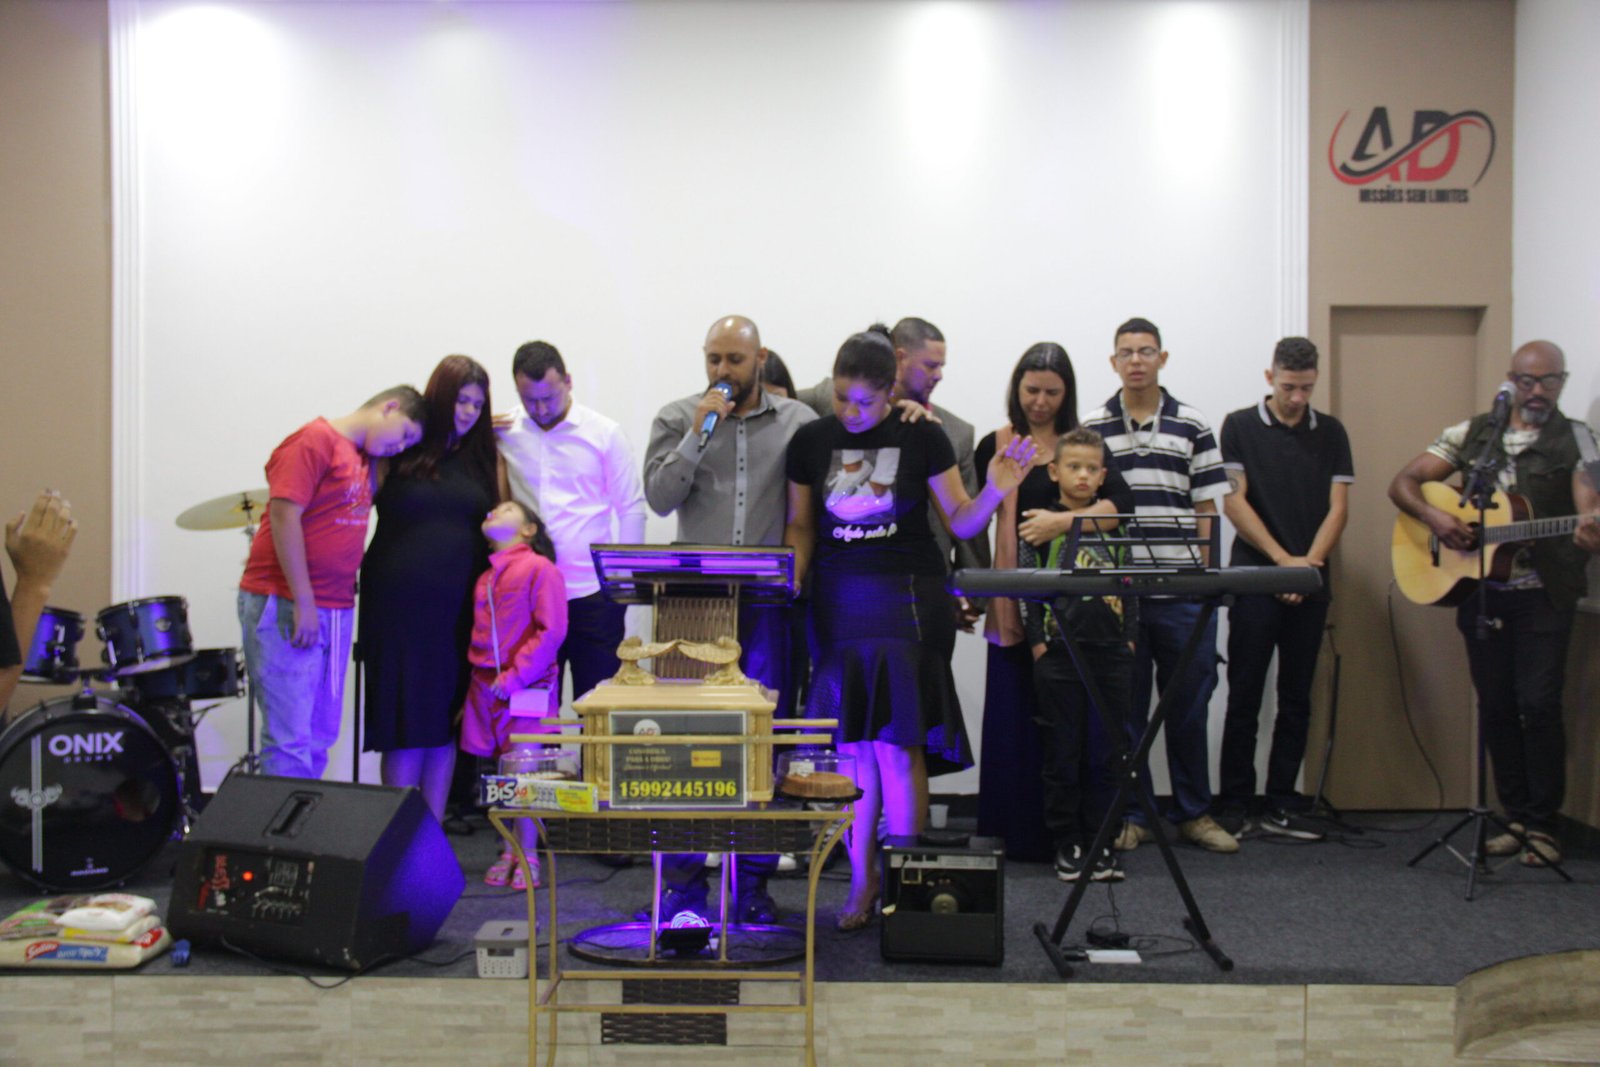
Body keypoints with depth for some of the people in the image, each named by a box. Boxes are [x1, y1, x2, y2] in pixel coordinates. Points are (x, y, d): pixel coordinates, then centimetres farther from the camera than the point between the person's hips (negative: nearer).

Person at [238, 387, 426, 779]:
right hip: (285, 607, -8)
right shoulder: (314, 441, -9)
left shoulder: (365, 459, 15)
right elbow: (284, 516, -16)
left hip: (335, 610, 9)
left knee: (319, 741, 11)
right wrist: (303, 603, -18)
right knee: (290, 741, -8)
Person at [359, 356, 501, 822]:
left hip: (459, 610, 4)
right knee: (405, 723, -1)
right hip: (399, 606, -3)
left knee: (444, 721, 8)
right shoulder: (402, 452, 0)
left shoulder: (482, 457, 11)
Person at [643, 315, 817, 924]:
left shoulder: (798, 423, 7)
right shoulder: (678, 419, 8)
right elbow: (659, 497, -3)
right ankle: (683, 881, 12)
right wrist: (697, 434, -11)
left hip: (769, 600, 0)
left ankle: (753, 883, 14)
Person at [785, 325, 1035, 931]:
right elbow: (800, 526, 13)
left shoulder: (921, 437, -1)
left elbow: (960, 523, 3)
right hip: (838, 604, 2)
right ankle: (862, 881, 16)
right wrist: (792, 570, -4)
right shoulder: (811, 441, 6)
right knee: (852, 746, 4)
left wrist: (995, 492, -15)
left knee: (898, 745, -5)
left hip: (907, 602, -2)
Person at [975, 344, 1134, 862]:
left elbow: (1122, 503, -5)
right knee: (1013, 714, 1)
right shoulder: (995, 446, 8)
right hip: (1015, 600, -1)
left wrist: (1062, 521, -17)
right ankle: (1013, 833, 10)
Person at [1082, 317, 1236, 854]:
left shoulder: (1193, 425, 7)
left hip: (1183, 593, 1)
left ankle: (1194, 813, 20)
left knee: (1189, 704, 7)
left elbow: (1206, 507, 7)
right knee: (1124, 708, 7)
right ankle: (1130, 815, 18)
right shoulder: (1090, 428, 5)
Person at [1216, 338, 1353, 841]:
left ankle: (1281, 805, 13)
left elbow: (1338, 507, 5)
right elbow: (1234, 502, -6)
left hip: (1311, 585, 3)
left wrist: (1309, 563, -11)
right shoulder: (1240, 426, 1)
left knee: (1296, 699, 6)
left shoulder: (1330, 433, 10)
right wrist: (1283, 559, -12)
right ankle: (1236, 804, 6)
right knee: (1244, 696, 0)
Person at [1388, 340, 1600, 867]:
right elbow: (1402, 483, 5)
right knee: (1495, 707, 7)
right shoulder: (1472, 434, 8)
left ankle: (1542, 824, 5)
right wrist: (1433, 516, -14)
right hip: (1480, 591, 3)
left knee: (1539, 704, -8)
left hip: (1543, 595, -3)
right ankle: (1517, 817, 17)